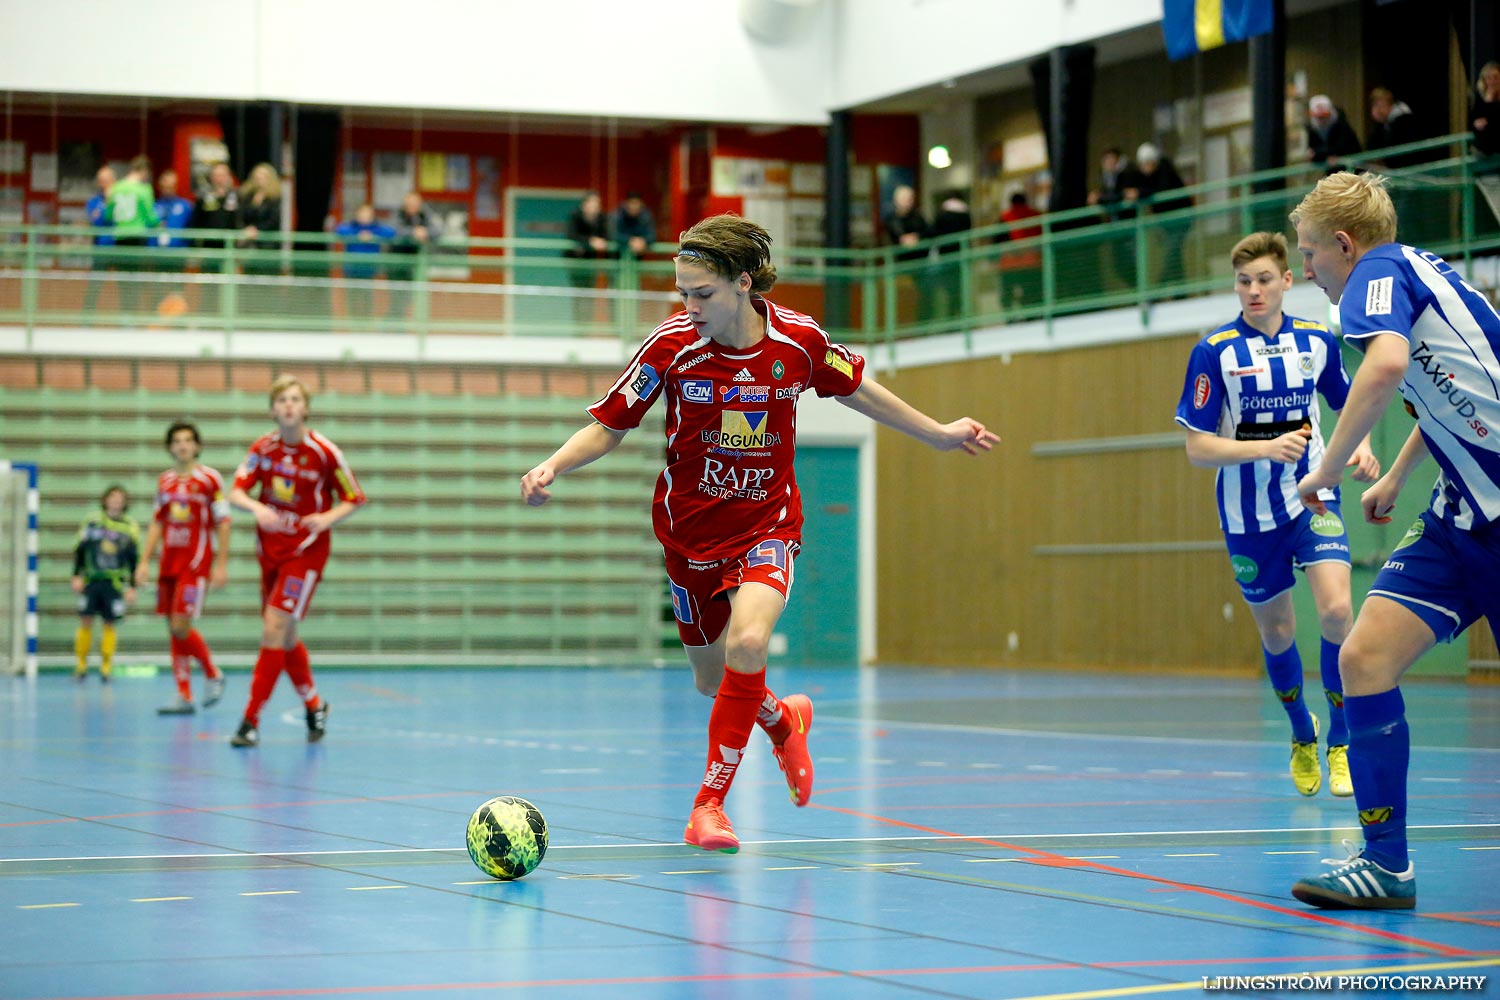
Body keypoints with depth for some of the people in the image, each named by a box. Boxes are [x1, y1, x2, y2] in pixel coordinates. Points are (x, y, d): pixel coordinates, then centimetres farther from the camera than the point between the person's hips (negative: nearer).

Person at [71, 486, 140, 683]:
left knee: (110, 624, 0)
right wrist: (76, 576, 0)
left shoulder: (130, 528, 6)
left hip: (115, 583, 0)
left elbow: (134, 560, 8)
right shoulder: (91, 523, 5)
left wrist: (132, 587, 4)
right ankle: (81, 665, 6)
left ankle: (106, 667, 9)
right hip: (91, 580, 0)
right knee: (86, 621, -3)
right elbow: (79, 551, 8)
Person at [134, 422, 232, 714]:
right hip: (169, 562, 6)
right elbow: (156, 524, 17)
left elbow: (222, 523, -4)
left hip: (197, 562, -6)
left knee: (181, 625, -14)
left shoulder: (209, 479, -4)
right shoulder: (164, 481, 12)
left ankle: (213, 675, 8)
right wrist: (144, 562, 11)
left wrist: (222, 565, -9)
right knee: (173, 630, 4)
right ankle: (184, 696, 9)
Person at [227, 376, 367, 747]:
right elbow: (236, 491, -7)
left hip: (305, 551, -5)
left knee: (275, 628, -16)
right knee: (284, 636, 12)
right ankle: (314, 706, 33)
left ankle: (251, 721, -14)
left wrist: (329, 517, -23)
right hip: (270, 548, 5)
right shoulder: (263, 448, -1)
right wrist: (256, 507, -28)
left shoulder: (324, 452, -12)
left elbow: (354, 499, -3)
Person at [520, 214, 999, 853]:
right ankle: (782, 719, 48)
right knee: (712, 681, 11)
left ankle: (710, 801, -11)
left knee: (748, 642, -27)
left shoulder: (800, 339, -14)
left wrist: (937, 434, 17)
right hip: (690, 528, 1)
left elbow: (856, 390, 8)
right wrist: (552, 467, -25)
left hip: (768, 522, -1)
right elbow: (608, 427, -7)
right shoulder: (672, 345, -17)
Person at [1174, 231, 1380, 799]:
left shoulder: (1316, 341, -1)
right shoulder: (1214, 351, -9)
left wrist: (1362, 448, -5)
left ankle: (1340, 743, -3)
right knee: (1275, 633, 10)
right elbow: (1198, 449, -11)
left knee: (1335, 609, -20)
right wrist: (1269, 448, -25)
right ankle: (1301, 734, 38)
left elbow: (1348, 406, 17)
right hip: (1248, 513, 0)